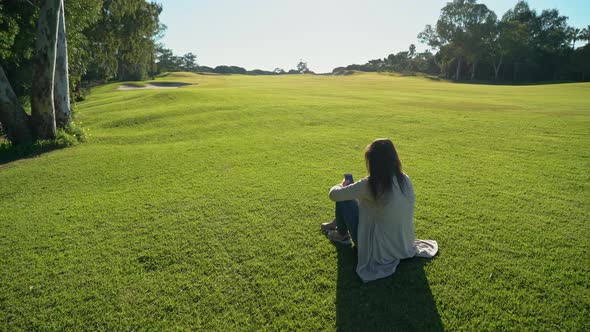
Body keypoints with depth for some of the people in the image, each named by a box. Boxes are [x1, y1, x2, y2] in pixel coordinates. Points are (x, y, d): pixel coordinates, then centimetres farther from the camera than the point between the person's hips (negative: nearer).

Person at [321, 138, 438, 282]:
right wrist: (353, 188, 17)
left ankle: (342, 235, 26)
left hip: (379, 249, -6)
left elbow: (334, 195, -14)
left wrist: (343, 185, 8)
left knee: (343, 200, 1)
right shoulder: (405, 180, -7)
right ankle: (338, 223, 44)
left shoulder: (370, 184, -25)